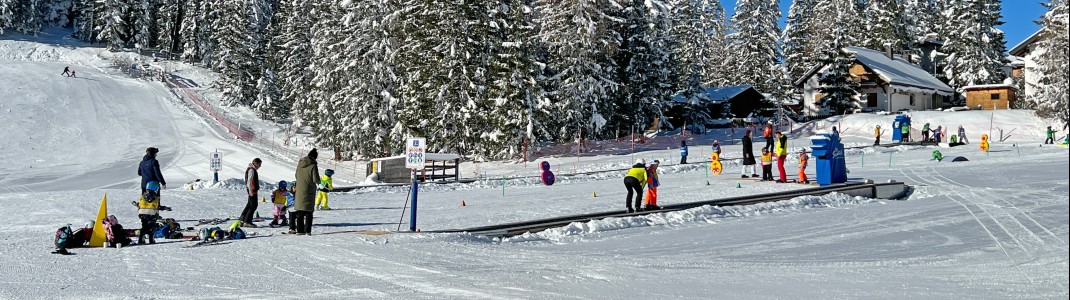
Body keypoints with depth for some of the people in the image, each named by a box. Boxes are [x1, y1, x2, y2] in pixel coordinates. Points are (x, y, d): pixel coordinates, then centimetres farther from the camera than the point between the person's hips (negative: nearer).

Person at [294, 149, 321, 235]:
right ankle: (307, 231, -3)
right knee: (309, 212, 1)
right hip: (309, 192, -5)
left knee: (300, 212, 10)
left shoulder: (300, 163, 4)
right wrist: (318, 180, 7)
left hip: (299, 191, 5)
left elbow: (296, 176, 15)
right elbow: (316, 179, -15)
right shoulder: (313, 166, -15)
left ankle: (300, 230, 10)